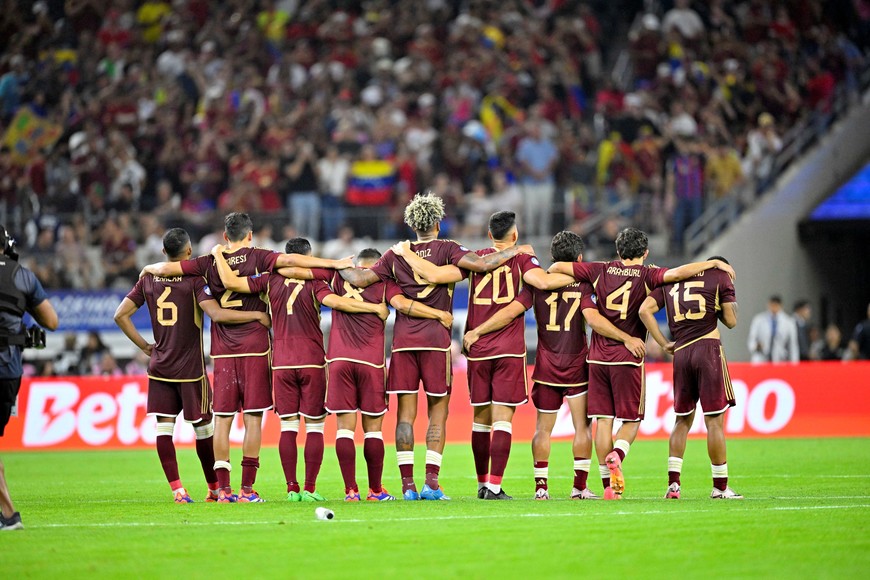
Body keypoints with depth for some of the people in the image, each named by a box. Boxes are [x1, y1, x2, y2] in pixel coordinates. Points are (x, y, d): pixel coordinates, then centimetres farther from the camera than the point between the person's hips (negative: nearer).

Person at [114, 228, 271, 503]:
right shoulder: (194, 279, -10)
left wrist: (144, 346, 11)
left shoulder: (149, 279, 5)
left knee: (164, 428, 3)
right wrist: (257, 315, -14)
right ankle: (215, 488, 16)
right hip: (190, 369, -3)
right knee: (203, 427, 8)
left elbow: (121, 314, 4)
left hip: (159, 367, 3)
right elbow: (216, 314, -23)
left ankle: (177, 489, -5)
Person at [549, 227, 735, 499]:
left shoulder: (600, 271, 6)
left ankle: (608, 486, 2)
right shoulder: (647, 276, -3)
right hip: (628, 358, -3)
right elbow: (676, 273, -19)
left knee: (603, 419, 6)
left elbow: (558, 267, 7)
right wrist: (714, 263, -8)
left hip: (598, 357, 3)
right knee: (631, 419, 8)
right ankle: (617, 454, -24)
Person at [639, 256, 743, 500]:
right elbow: (731, 321, 6)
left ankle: (673, 483, 5)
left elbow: (645, 310, 7)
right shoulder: (721, 277, 8)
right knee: (714, 420, -1)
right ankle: (720, 486, 1)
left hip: (680, 354, 4)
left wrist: (664, 344, 9)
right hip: (708, 348, -4)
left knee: (682, 420, 14)